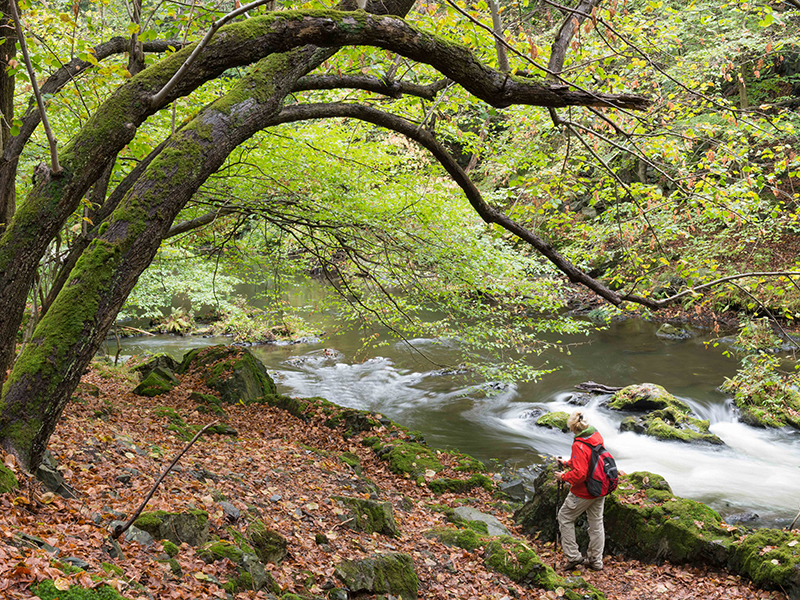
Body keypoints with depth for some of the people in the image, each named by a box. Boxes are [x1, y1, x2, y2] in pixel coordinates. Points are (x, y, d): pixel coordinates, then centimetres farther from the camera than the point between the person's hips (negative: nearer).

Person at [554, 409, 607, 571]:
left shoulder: (579, 445, -25)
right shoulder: (597, 437, -1)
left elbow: (580, 473, -28)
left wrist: (563, 477, -12)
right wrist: (568, 463, 16)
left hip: (583, 492, -8)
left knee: (565, 518, 11)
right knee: (596, 523, 17)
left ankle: (573, 557, 12)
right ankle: (596, 561, 28)